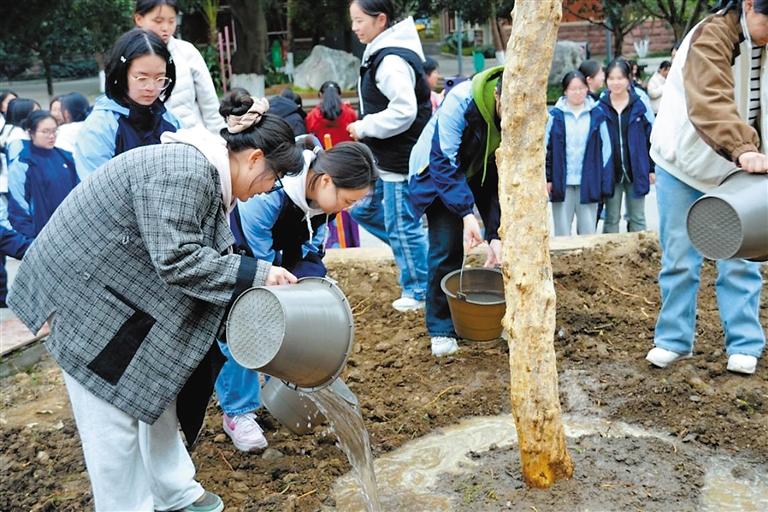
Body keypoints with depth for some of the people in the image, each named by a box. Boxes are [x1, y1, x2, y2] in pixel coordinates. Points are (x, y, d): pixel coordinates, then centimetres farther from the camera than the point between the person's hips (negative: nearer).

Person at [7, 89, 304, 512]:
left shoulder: (211, 175, 5)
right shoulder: (183, 172, -26)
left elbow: (208, 256, 7)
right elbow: (178, 261, -31)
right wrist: (257, 274, -24)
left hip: (124, 289, 10)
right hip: (85, 290, -10)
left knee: (156, 391, 16)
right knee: (114, 416, -2)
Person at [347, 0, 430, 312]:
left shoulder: (392, 61, -21)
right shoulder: (380, 54, 11)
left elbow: (402, 112, -29)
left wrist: (364, 127, -17)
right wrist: (366, 127, 9)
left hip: (401, 158, -11)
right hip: (383, 157, 11)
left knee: (401, 225, 0)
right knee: (363, 210, 18)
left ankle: (417, 292, 17)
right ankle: (415, 249, 27)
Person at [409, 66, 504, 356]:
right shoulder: (460, 101, -35)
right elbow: (444, 162, -33)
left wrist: (497, 234, -26)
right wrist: (466, 214, -40)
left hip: (485, 172, 4)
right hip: (440, 171, -4)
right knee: (447, 248, -12)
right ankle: (441, 329, 2)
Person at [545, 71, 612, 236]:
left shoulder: (596, 115, 4)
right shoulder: (555, 115, 2)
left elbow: (605, 149, 4)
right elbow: (545, 148, 2)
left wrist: (604, 181, -2)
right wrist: (547, 178, -4)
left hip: (588, 182, 1)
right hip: (561, 182, 0)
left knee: (588, 232, 5)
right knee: (562, 232, 5)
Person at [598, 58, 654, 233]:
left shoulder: (640, 104, -2)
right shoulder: (600, 107, -3)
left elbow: (652, 136, 2)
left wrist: (652, 168, 1)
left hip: (636, 171, 0)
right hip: (610, 172, 0)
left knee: (637, 218, 11)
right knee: (611, 219, 8)